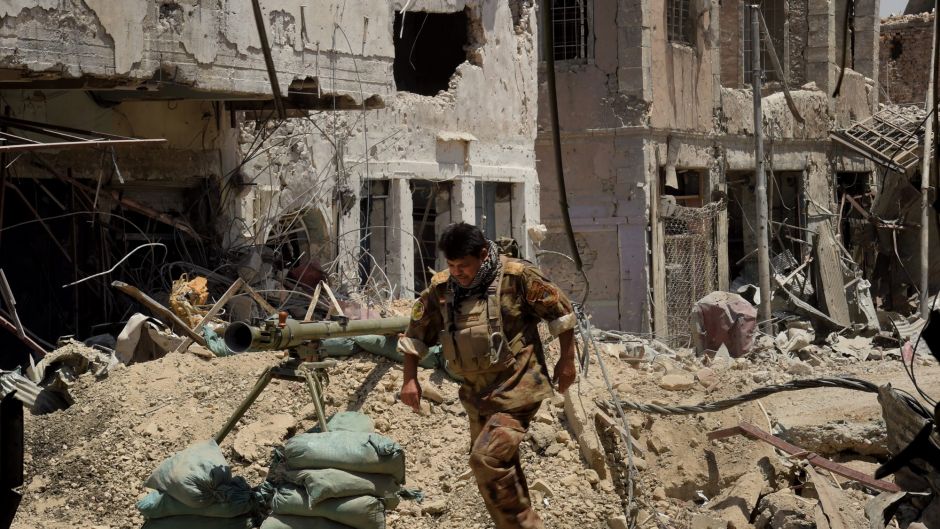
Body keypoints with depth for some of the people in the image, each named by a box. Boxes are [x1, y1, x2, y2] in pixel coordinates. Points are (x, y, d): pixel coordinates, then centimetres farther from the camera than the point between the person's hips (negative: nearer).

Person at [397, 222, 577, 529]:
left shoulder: (517, 276, -14)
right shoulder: (441, 288, -1)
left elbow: (559, 311, -5)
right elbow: (417, 333, 9)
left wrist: (567, 359, -1)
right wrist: (410, 379, 3)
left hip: (516, 388, -7)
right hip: (477, 392, 7)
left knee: (487, 458, -22)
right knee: (499, 469, 14)